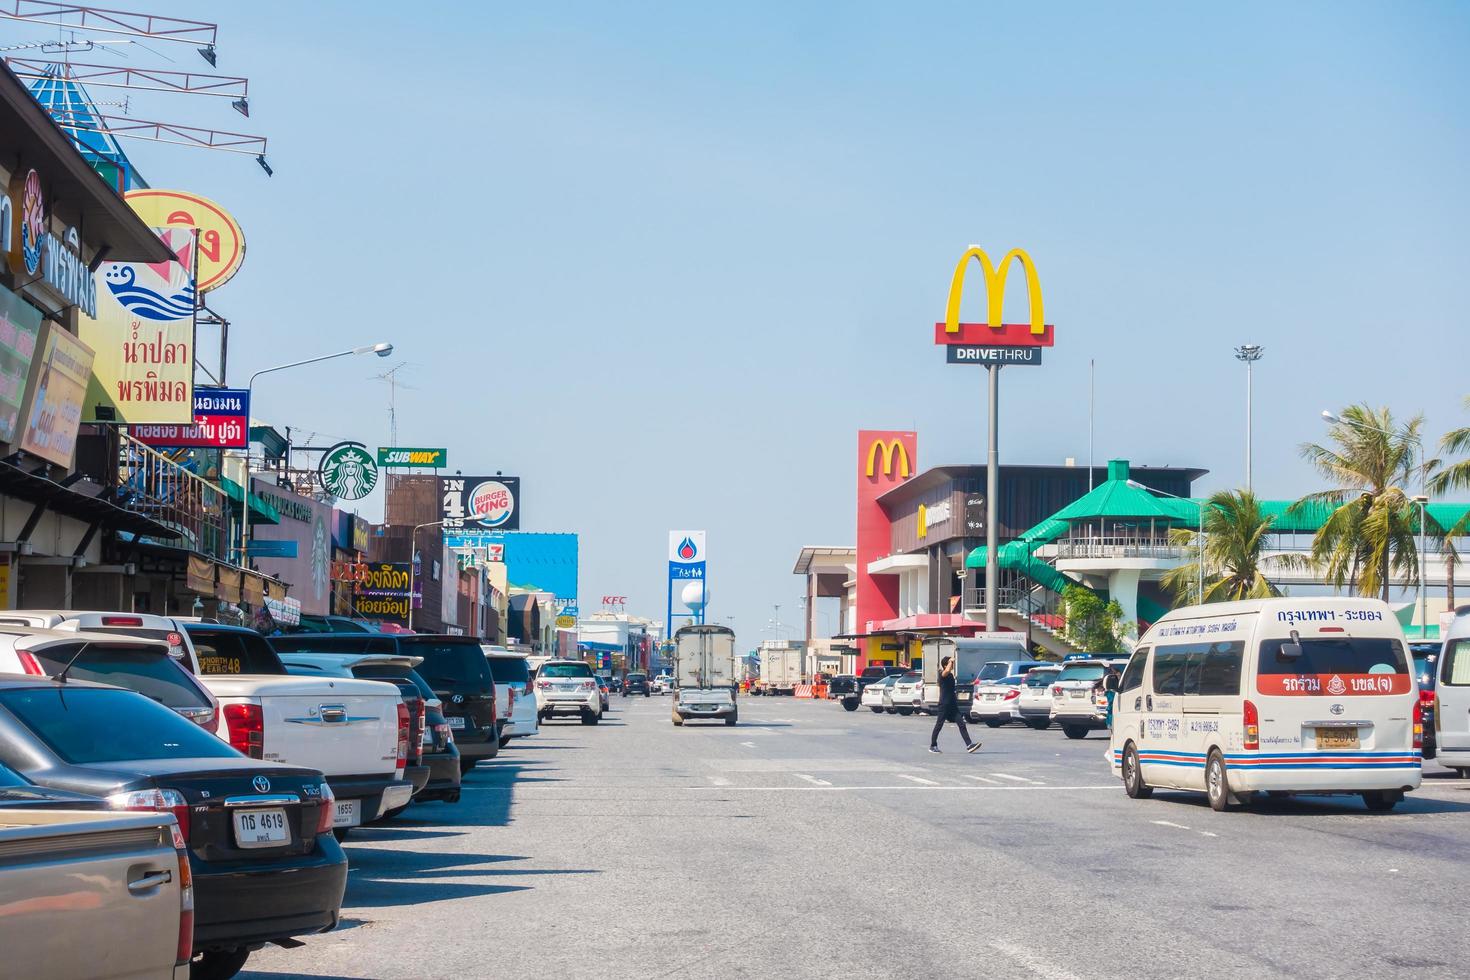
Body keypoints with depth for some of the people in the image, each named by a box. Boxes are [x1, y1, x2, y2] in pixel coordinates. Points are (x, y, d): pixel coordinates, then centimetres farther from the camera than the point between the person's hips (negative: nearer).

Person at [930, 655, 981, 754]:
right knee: (939, 725, 2)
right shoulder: (942, 674, -11)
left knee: (962, 724, -3)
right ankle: (933, 746, 14)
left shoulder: (951, 675, 15)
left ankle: (969, 745, -10)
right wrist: (951, 661, -21)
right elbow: (947, 670, -36)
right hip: (944, 704, -8)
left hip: (953, 705, 8)